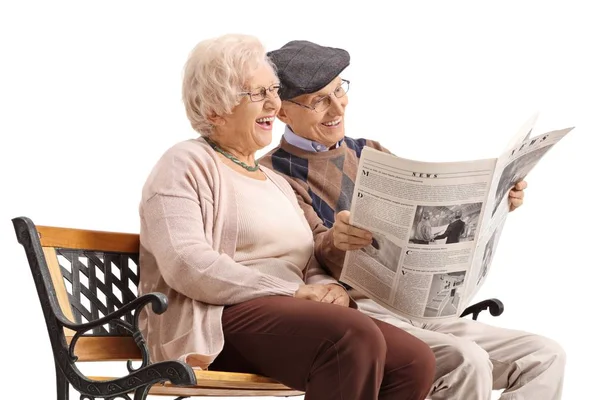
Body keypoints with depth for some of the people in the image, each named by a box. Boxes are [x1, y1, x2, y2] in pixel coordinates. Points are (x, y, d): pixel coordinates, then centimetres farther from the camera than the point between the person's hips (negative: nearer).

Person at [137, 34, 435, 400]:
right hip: (219, 320, -8)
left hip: (293, 317, 8)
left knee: (416, 361, -19)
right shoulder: (187, 164, 2)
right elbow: (187, 263, -14)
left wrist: (327, 287, -3)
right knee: (357, 339, -33)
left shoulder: (276, 181, 28)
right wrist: (291, 294, -17)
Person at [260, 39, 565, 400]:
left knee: (545, 356, -7)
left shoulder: (369, 154, 19)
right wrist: (333, 242, -36)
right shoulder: (274, 173, -1)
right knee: (466, 361, -31)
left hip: (420, 309, 7)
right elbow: (314, 254, -13)